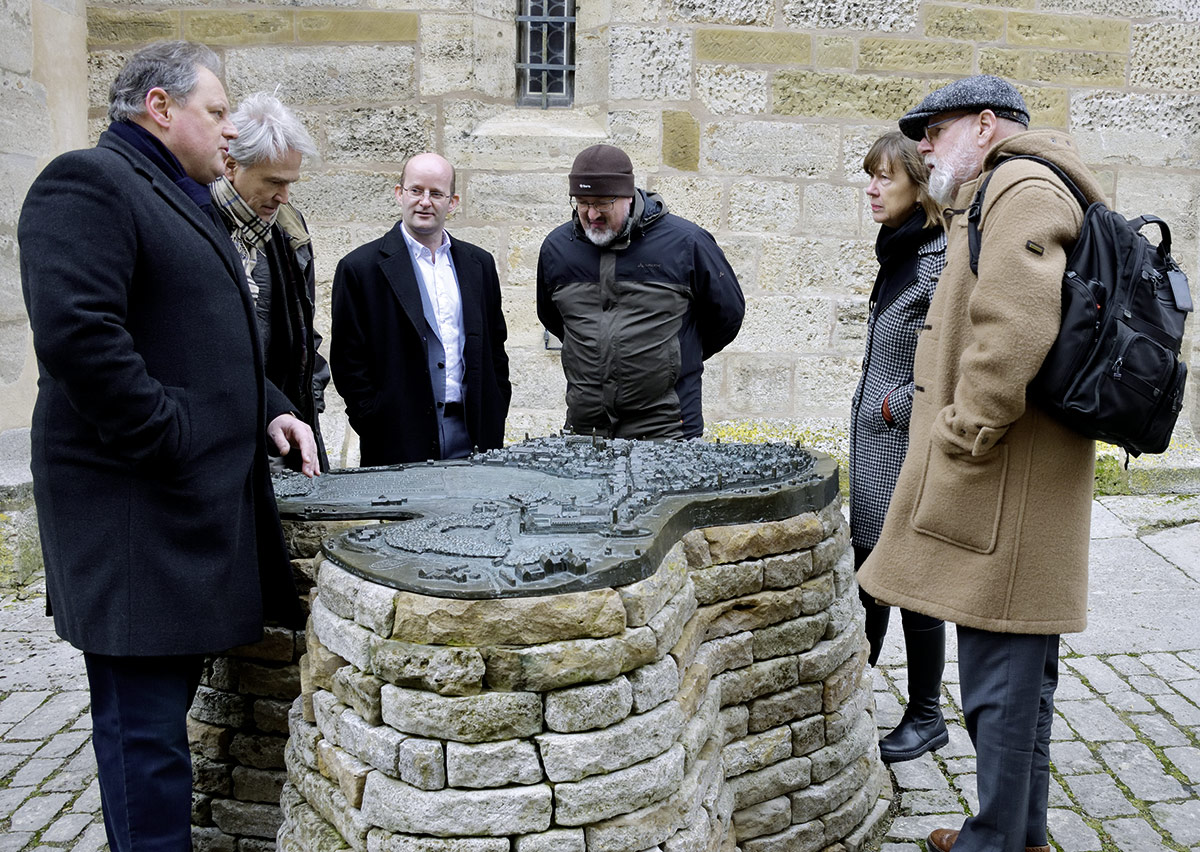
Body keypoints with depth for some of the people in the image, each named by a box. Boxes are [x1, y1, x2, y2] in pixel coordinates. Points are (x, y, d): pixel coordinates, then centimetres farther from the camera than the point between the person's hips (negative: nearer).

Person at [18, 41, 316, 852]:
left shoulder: (184, 201, 22)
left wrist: (267, 409, 12)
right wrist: (168, 440, -19)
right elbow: (76, 332, -24)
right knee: (145, 721, -4)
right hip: (137, 510, -10)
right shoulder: (87, 184, -10)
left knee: (167, 703, 17)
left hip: (202, 497, 10)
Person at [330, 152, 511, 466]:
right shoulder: (360, 267, -2)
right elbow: (348, 361, -4)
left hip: (474, 438, 4)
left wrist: (494, 422, 8)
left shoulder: (480, 264, 12)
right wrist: (376, 429, -10)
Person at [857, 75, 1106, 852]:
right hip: (1014, 489, 11)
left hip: (1003, 490, -11)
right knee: (1019, 677, 20)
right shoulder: (1003, 198, 22)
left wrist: (964, 434, -20)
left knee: (1002, 685, -1)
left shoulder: (1024, 189, -12)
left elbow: (1014, 329, -27)